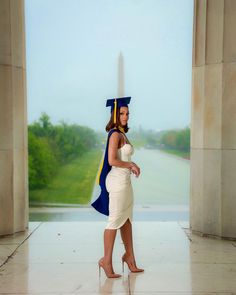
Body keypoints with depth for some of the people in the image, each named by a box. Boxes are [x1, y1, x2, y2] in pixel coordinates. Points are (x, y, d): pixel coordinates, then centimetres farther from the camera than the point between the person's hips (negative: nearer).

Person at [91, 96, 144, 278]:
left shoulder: (122, 133, 14)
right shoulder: (115, 134, -15)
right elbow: (112, 161, -22)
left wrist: (131, 166, 1)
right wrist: (130, 164, -9)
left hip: (125, 181, 9)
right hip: (118, 182, -9)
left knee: (127, 220, 17)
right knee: (115, 221, -1)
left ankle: (129, 256, 30)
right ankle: (106, 260, 11)